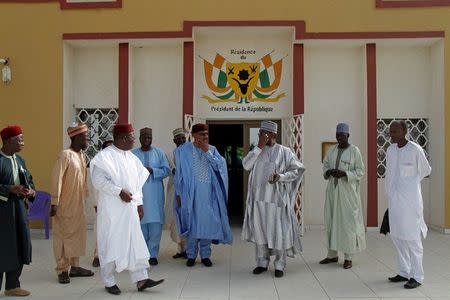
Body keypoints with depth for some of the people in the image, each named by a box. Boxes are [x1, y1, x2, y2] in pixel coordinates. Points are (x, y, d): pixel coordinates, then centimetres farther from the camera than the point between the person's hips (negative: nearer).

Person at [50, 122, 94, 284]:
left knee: (77, 233, 12)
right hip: (65, 205, -8)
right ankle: (62, 270, 10)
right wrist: (54, 202, -18)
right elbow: (56, 179, -17)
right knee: (63, 235, 1)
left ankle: (74, 266, 22)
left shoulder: (82, 155, 9)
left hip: (79, 204, 8)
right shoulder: (65, 155, -15)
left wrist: (85, 197, 12)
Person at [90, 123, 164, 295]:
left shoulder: (131, 157, 10)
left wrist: (139, 203, 12)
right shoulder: (105, 156, -12)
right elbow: (98, 180, -20)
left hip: (129, 208, 7)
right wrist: (120, 192, -21)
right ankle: (109, 282, 18)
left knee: (135, 243, 7)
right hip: (111, 209, -7)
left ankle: (141, 279, 13)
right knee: (110, 245, 4)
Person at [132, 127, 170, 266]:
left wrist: (152, 170, -12)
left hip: (155, 194, 1)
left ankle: (153, 254, 7)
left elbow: (167, 170, 2)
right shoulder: (133, 154, 7)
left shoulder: (159, 153, 8)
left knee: (155, 224, -2)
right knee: (141, 224, 1)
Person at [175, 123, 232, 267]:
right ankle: (191, 255, 17)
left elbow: (219, 166, -7)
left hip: (208, 193, 2)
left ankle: (205, 255, 17)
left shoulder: (212, 150, 6)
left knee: (207, 223, 5)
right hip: (191, 193, -2)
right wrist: (179, 193, -2)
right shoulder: (184, 150, -1)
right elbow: (179, 173, 0)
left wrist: (207, 151, -11)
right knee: (192, 223, 4)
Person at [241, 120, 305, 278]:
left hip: (277, 198, -4)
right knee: (259, 230, 8)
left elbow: (297, 170, -3)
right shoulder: (257, 150, 9)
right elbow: (246, 165, -7)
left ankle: (279, 265, 11)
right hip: (259, 198, 4)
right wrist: (259, 147, -12)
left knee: (278, 231, -1)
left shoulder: (284, 151, -2)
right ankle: (262, 262, 21)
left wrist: (281, 177, -18)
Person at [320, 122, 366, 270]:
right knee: (331, 221, 9)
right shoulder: (332, 150, 9)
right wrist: (328, 172, -8)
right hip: (333, 190, 5)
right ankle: (332, 254, 21)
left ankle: (348, 257, 9)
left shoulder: (354, 151, -6)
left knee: (348, 222, -1)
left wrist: (345, 173, -20)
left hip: (348, 191, -5)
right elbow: (325, 165, 14)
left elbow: (360, 171, -6)